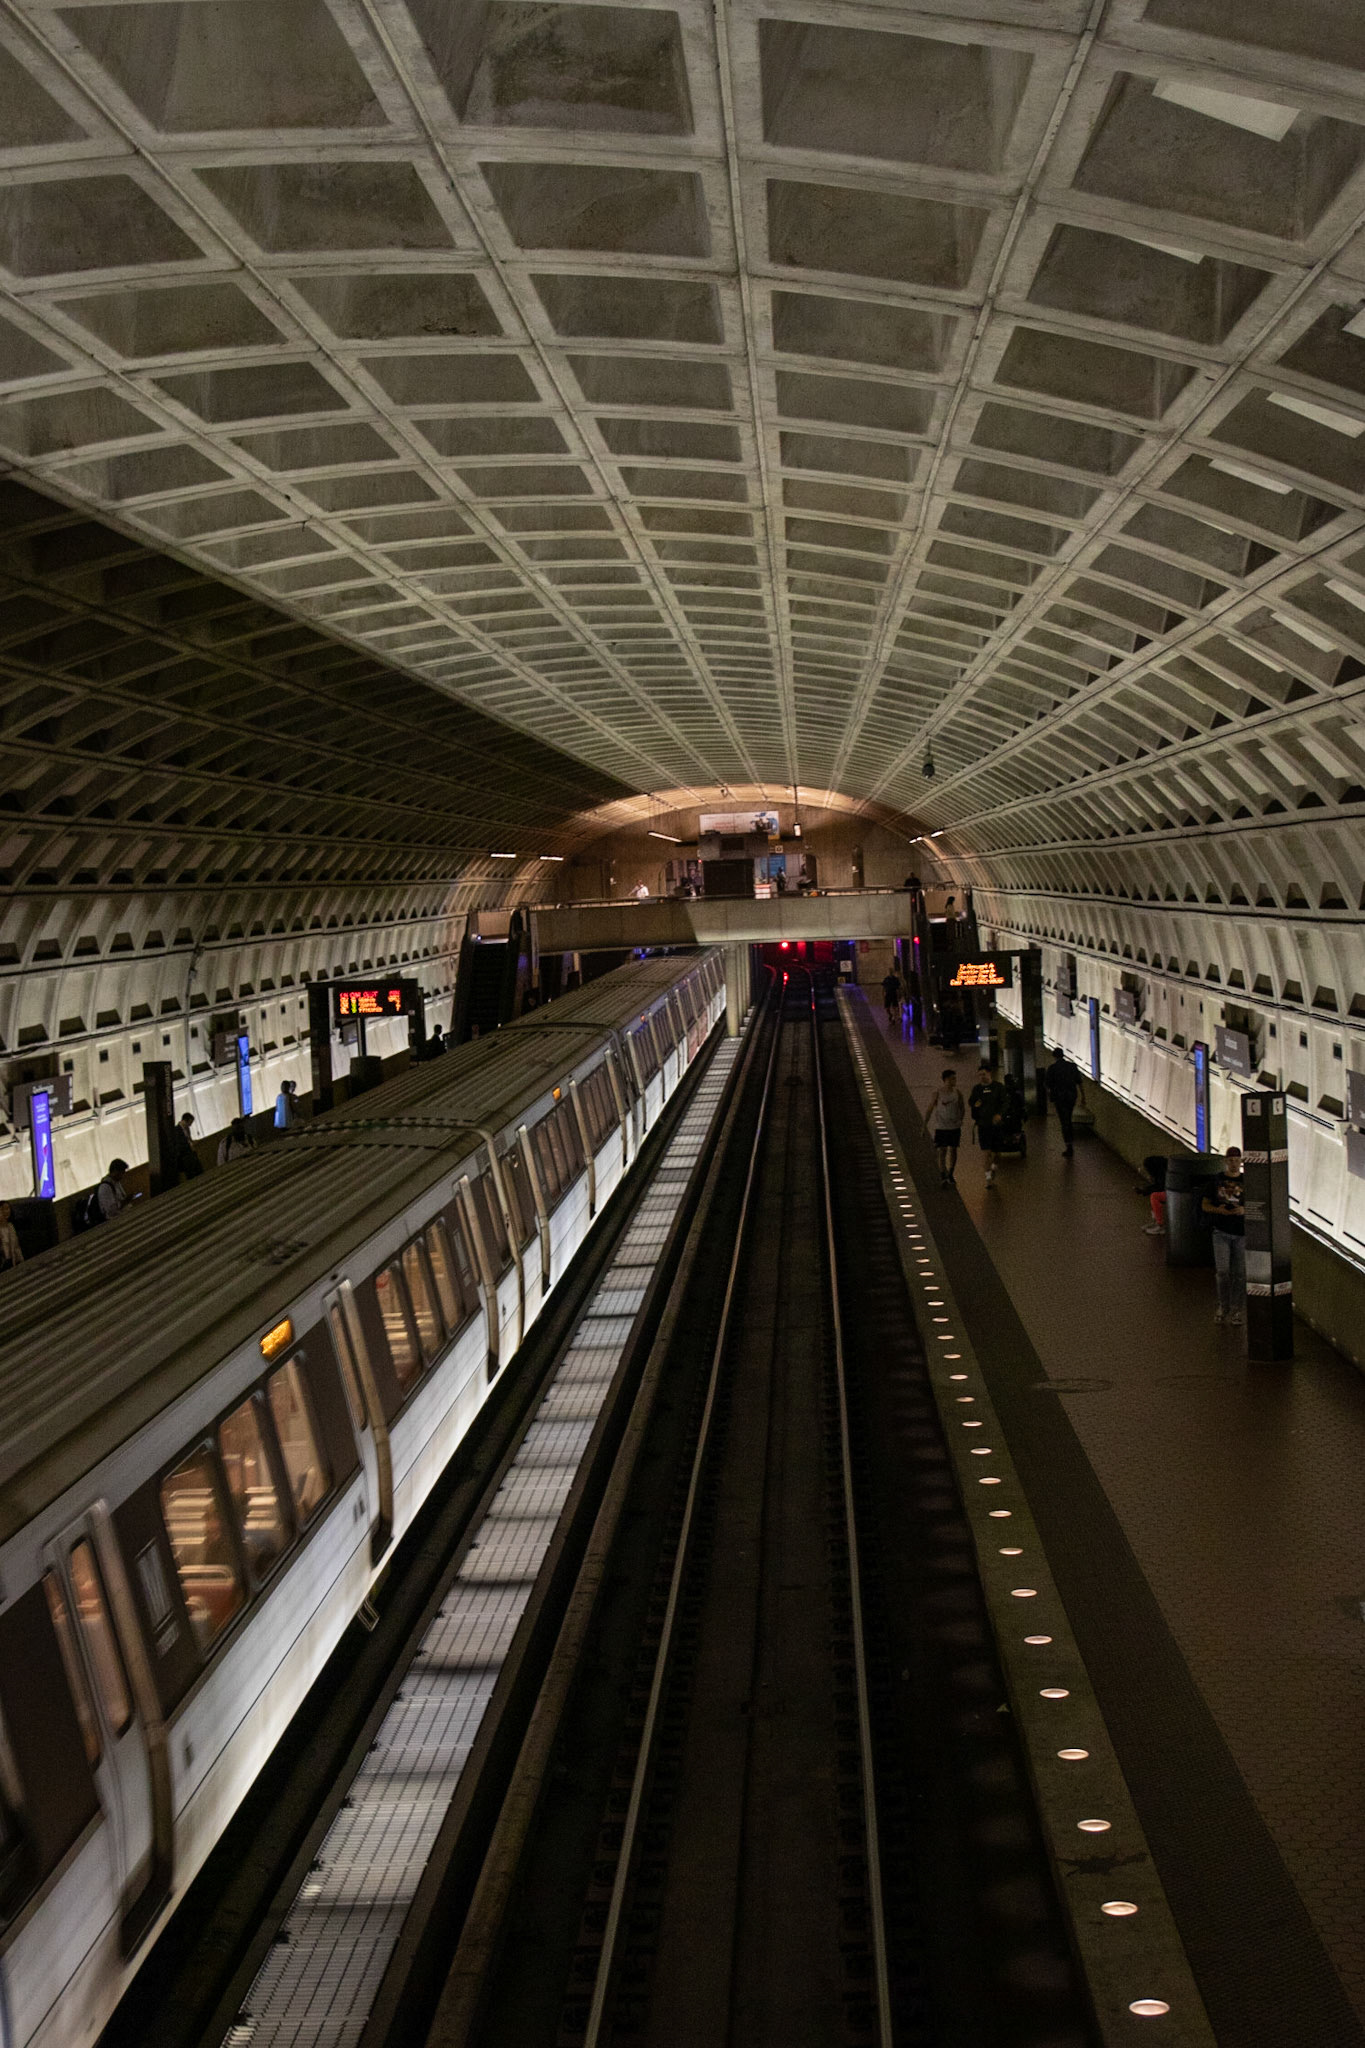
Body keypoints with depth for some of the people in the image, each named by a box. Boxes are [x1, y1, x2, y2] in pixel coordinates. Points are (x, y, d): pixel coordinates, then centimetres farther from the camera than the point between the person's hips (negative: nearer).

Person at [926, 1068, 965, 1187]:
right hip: (941, 1127, -3)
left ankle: (951, 1175, 19)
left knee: (953, 1150, 6)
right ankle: (942, 1177, -1)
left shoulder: (957, 1092, 0)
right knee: (942, 1151, -6)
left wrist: (961, 1120, -2)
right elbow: (931, 1108, 0)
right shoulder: (938, 1093, -7)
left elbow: (962, 1108, 11)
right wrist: (924, 1124, 0)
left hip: (954, 1127, 3)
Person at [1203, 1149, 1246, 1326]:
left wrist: (1245, 1210, -16)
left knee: (1240, 1273, 1)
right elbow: (1205, 1205, 7)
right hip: (1221, 1232, 0)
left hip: (1242, 1233, 0)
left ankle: (1236, 1308, 14)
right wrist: (1218, 1210, -13)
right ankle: (1223, 1306, 11)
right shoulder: (1216, 1180, 3)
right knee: (1223, 1271, -7)